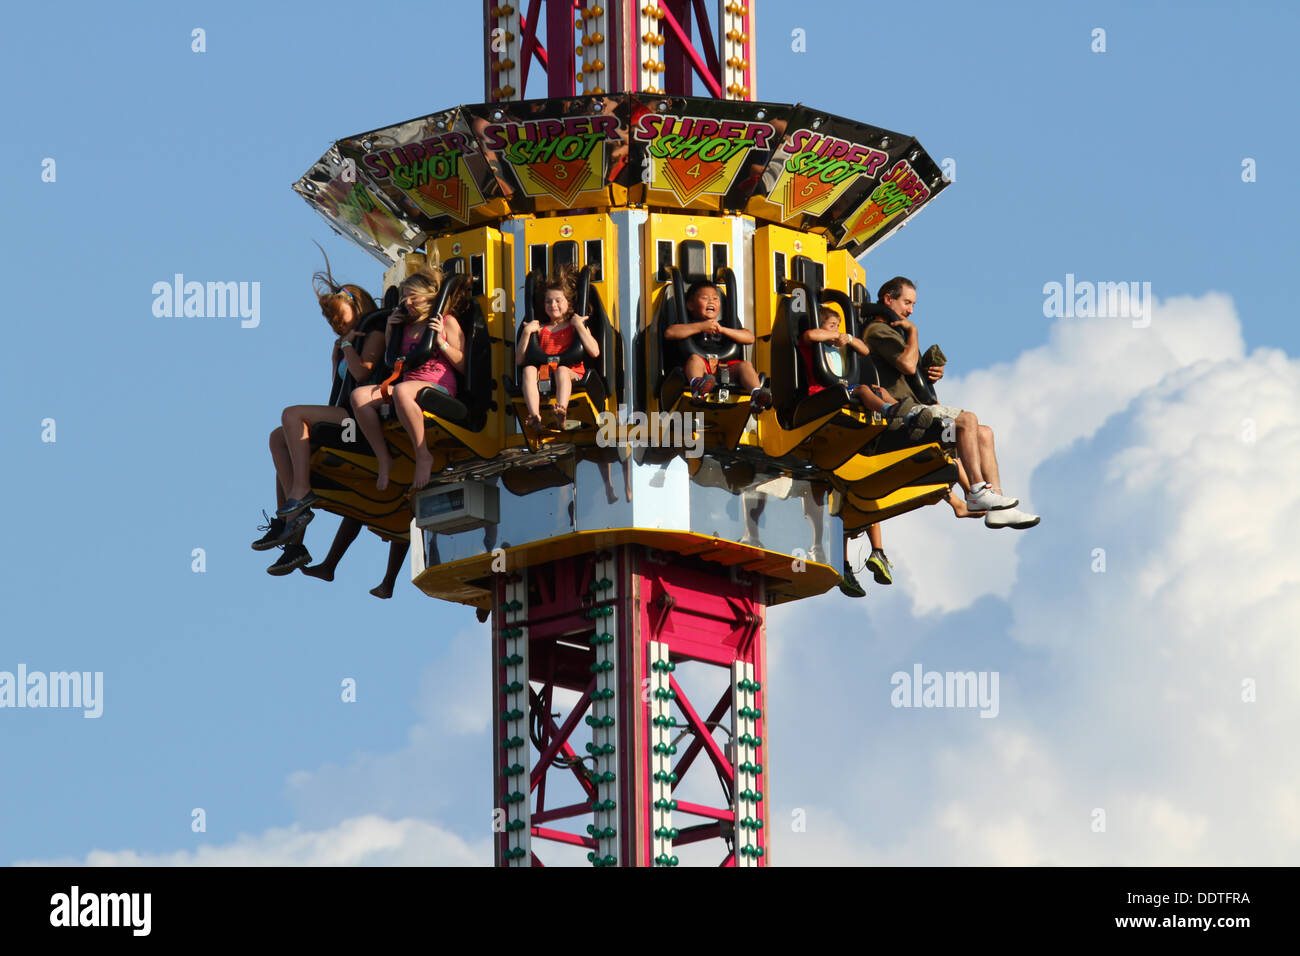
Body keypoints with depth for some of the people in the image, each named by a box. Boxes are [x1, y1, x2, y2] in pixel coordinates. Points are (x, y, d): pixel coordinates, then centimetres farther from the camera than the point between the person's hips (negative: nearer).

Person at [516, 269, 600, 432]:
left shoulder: (576, 327, 16)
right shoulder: (540, 330, 23)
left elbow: (594, 352, -2)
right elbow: (519, 361, 17)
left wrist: (579, 325, -1)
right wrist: (526, 333, 6)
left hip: (571, 374, -3)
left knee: (562, 370, -36)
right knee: (529, 370, -29)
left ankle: (561, 416, -60)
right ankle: (534, 417, -51)